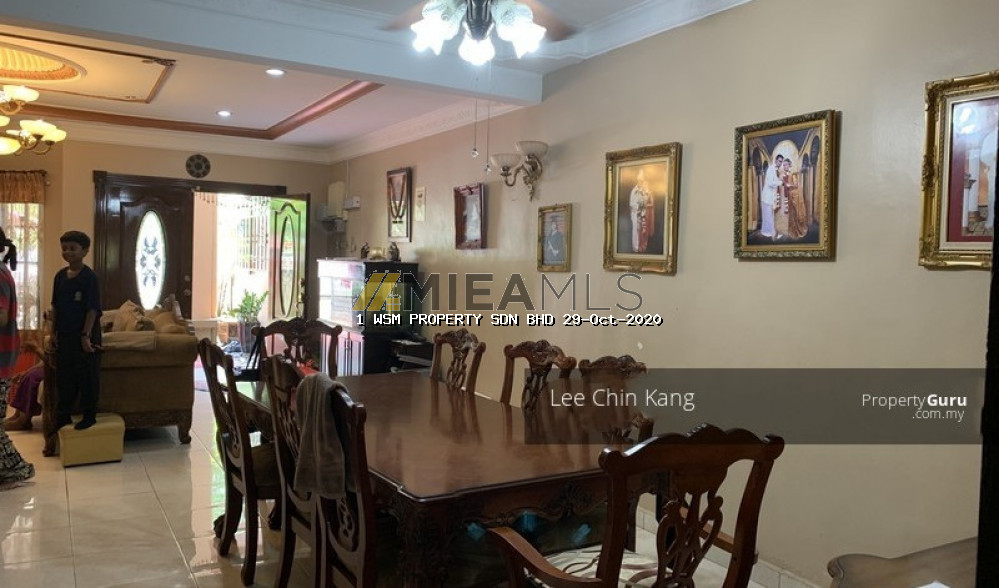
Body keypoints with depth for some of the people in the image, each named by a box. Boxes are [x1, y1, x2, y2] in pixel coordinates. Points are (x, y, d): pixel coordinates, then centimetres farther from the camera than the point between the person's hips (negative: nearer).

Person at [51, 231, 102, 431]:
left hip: (84, 335, -6)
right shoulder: (60, 276, 7)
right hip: (64, 335, 6)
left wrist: (86, 335, -17)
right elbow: (55, 306, 13)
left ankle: (89, 415, 14)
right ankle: (63, 415, 25)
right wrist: (54, 332, 10)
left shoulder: (89, 277, -12)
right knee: (63, 377, 13)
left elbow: (93, 309, -14)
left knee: (87, 376, 3)